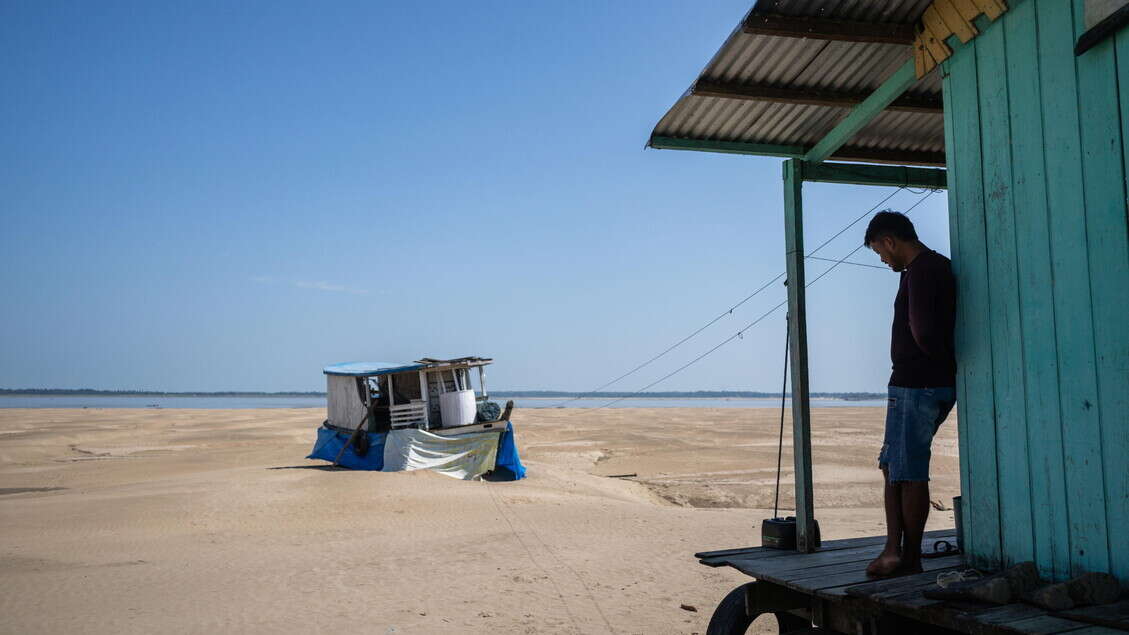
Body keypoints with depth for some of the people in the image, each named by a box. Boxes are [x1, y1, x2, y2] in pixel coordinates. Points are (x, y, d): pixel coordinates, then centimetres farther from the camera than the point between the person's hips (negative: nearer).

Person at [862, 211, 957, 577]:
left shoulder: (920, 271, -16)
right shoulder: (937, 265, 16)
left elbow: (923, 333, -24)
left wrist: (942, 361, -8)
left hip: (916, 385, -11)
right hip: (939, 385, 11)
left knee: (908, 473, -1)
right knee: (892, 465, 13)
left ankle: (910, 558, 9)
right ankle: (894, 550, 15)